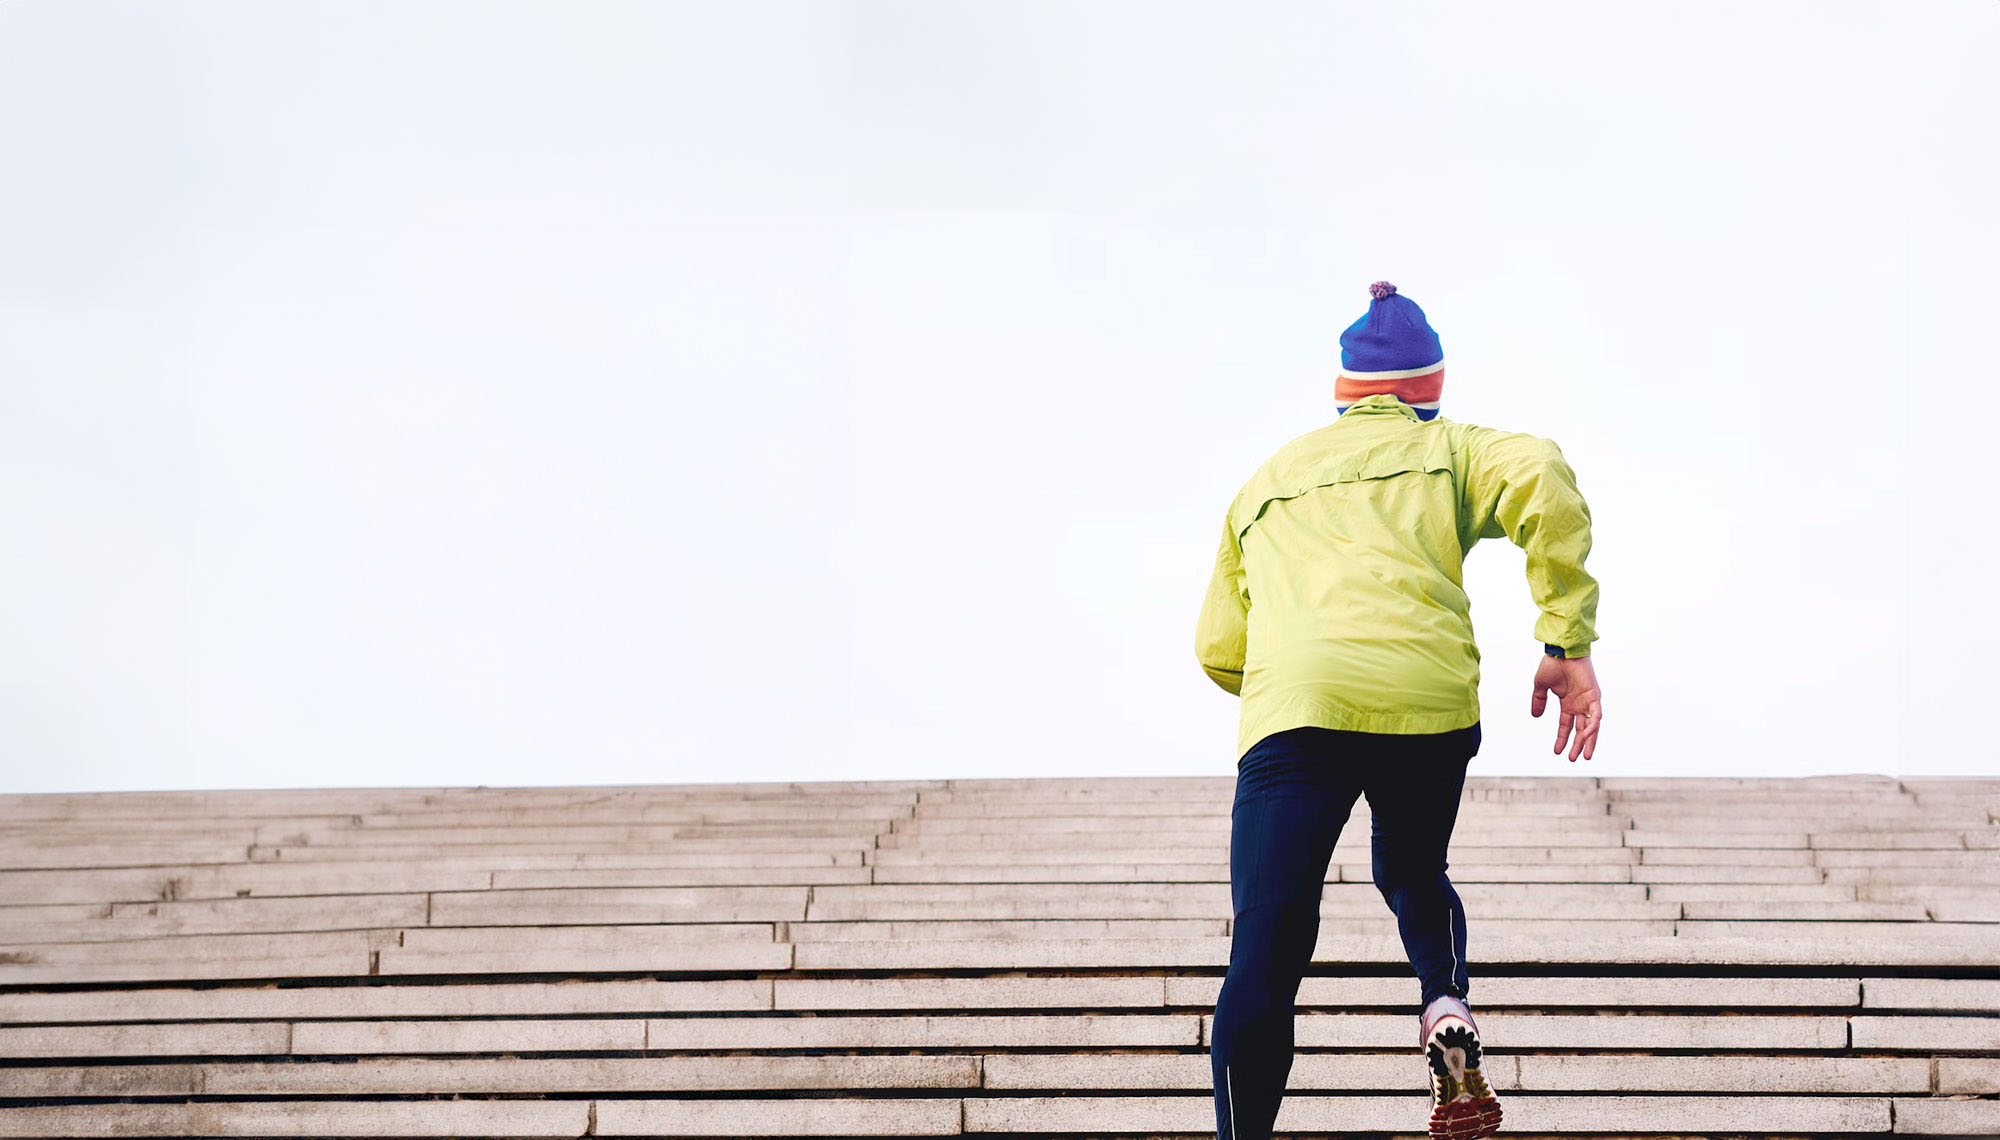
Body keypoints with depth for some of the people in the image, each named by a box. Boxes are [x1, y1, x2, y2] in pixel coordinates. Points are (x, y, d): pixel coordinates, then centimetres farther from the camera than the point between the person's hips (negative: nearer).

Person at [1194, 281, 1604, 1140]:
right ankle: (1446, 1004, -1)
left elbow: (1219, 649, 31)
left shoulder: (1267, 481, 32)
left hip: (1293, 700, 0)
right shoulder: (1448, 450, 24)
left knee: (1265, 959, -5)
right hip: (1428, 695, 0)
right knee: (1413, 871, 27)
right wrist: (1569, 644, -1)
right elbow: (1542, 479, 0)